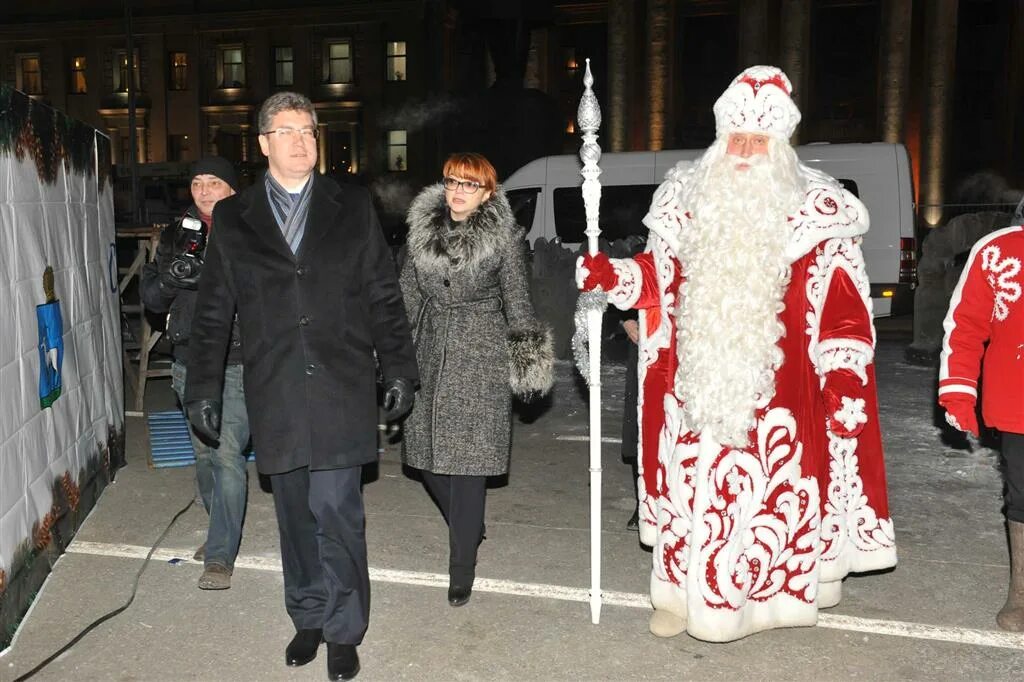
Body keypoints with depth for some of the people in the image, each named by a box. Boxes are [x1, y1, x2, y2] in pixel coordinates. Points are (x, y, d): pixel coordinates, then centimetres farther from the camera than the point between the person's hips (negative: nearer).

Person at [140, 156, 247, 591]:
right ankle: (221, 531, 35)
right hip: (190, 364, 5)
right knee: (204, 454, 16)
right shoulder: (176, 236, 8)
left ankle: (220, 556, -3)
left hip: (236, 364, -5)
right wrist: (169, 278, -17)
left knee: (227, 455, -10)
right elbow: (151, 298, 5)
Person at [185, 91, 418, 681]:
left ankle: (343, 629, 16)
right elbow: (214, 314, 10)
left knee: (336, 511, -2)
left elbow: (384, 295, 6)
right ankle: (309, 617, 30)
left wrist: (400, 368, 2)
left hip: (342, 390, -1)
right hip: (275, 398, 2)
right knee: (296, 513, 12)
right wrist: (204, 389, 8)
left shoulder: (352, 207, 6)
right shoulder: (233, 219, 8)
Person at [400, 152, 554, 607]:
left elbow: (518, 303, 2)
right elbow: (407, 295, 14)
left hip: (481, 359, -4)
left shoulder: (504, 237, -2)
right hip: (431, 356, 4)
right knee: (428, 452, 7)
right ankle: (469, 529, 35)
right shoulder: (423, 230, 8)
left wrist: (530, 364, 0)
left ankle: (462, 570, 8)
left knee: (469, 460, -4)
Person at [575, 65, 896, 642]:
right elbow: (661, 279, 16)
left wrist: (845, 374, -12)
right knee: (691, 484, 9)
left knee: (769, 493, 2)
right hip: (696, 385, 3)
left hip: (773, 392, -3)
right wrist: (612, 275, 0)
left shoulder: (815, 213, -2)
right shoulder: (688, 201, 9)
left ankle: (771, 591, 24)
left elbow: (843, 308, -4)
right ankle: (684, 593, 26)